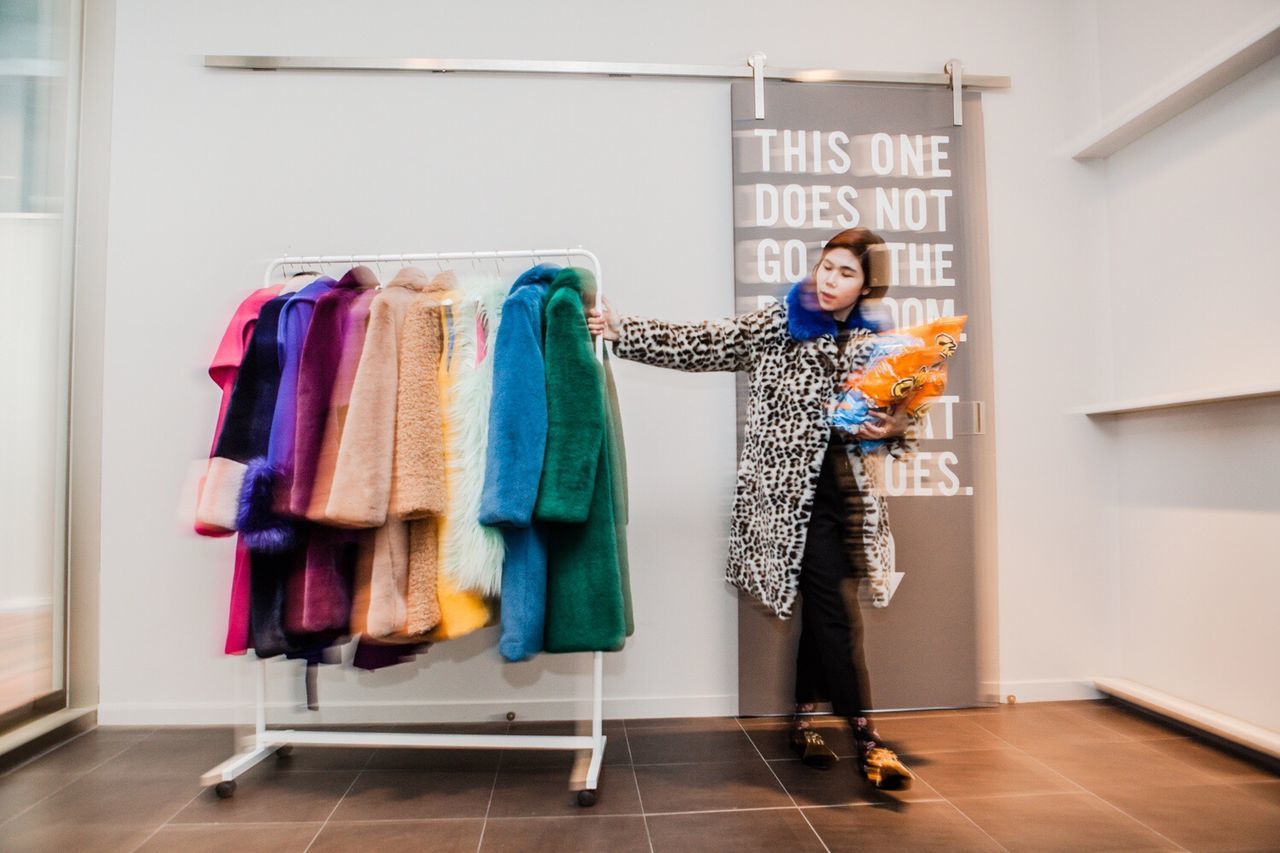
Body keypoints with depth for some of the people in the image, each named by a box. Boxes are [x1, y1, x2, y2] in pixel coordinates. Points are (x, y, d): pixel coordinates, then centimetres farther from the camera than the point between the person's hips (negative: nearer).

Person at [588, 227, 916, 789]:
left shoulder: (873, 344, 10)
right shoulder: (776, 326, -2)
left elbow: (900, 417, 18)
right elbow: (698, 345, -7)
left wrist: (892, 430, -5)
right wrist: (623, 332, -14)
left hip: (847, 490, 5)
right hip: (792, 490, -4)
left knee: (821, 605, 11)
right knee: (835, 608, -7)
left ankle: (804, 721, 29)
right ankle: (865, 739, 4)